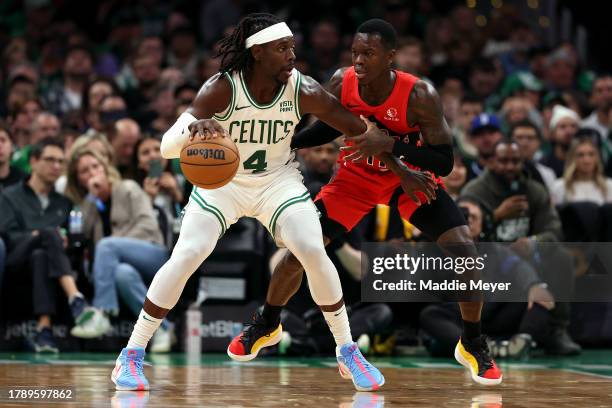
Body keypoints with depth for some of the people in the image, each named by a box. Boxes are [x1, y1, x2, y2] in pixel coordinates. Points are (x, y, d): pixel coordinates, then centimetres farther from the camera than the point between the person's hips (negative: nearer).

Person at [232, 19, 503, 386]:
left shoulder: (420, 96, -33)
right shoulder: (341, 82, -23)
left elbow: (444, 163, -32)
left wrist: (391, 145, -44)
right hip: (357, 178, 2)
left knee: (465, 253, -18)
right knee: (298, 251, -5)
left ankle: (473, 345, 5)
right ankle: (266, 326, 23)